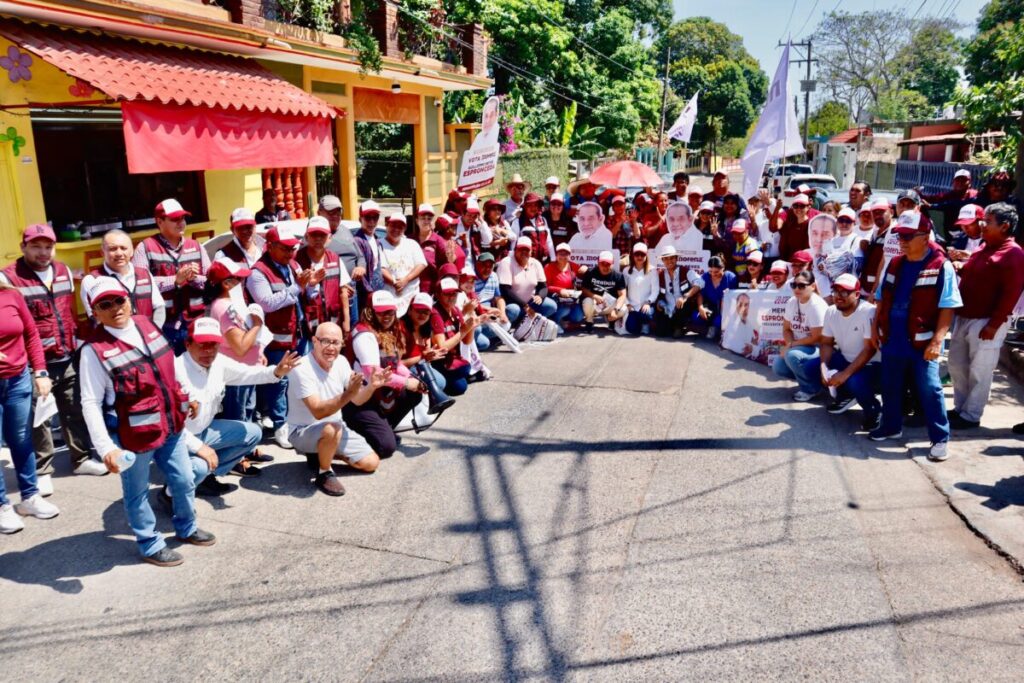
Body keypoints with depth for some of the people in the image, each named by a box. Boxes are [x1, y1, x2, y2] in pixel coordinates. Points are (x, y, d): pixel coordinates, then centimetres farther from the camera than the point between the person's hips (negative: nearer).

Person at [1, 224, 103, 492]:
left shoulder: (64, 271, 10)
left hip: (68, 359, 6)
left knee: (75, 411, 16)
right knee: (39, 418, 5)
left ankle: (81, 459, 30)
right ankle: (41, 470, 19)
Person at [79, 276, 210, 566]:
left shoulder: (146, 325, 1)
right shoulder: (94, 350, -18)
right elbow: (91, 403, -18)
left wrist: (184, 397, 20)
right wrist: (106, 447, -23)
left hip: (170, 425, 6)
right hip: (133, 434, -6)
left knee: (184, 481, 20)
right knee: (138, 493, 13)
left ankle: (186, 528, 44)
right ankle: (150, 545, 33)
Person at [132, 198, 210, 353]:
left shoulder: (195, 246, 12)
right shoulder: (146, 248, -1)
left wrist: (194, 278, -12)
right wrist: (175, 280, -17)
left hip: (193, 324, 4)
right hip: (161, 326, -4)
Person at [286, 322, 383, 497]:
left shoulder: (341, 362, -4)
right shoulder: (303, 369, -25)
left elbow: (357, 400, 1)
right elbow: (318, 412, -33)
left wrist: (371, 386, -20)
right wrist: (347, 394, -45)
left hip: (335, 429, 7)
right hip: (303, 431, -7)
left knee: (371, 463, 0)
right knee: (332, 429, -40)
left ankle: (324, 453, 19)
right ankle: (324, 474, -13)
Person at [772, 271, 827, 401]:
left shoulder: (817, 306, -22)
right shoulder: (791, 302, 0)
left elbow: (817, 338, -23)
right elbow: (786, 329, 8)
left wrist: (792, 345, -17)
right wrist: (789, 344, -12)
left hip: (818, 349, -7)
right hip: (800, 348, 7)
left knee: (792, 355, -32)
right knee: (778, 367, -10)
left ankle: (811, 388, -9)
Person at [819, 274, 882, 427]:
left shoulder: (869, 312, -24)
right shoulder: (830, 311, -4)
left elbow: (869, 350, -27)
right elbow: (827, 343, 1)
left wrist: (845, 374, -33)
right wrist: (824, 367, -18)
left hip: (872, 365, -7)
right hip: (846, 359, 7)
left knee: (855, 381, -36)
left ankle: (873, 410, -3)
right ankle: (845, 394, 15)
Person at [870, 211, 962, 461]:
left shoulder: (942, 267, -10)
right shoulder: (894, 264, 8)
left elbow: (947, 308, -11)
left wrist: (937, 340, -18)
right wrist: (875, 327, 13)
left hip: (922, 342, -6)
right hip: (892, 340, 6)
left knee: (929, 390, -2)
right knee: (890, 388, 16)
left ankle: (940, 438, 10)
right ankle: (891, 426, 34)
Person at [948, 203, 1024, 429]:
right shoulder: (984, 248, 15)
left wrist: (994, 325, -20)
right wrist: (960, 267, 7)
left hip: (986, 322, -9)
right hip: (964, 318, 9)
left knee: (979, 371, 1)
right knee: (956, 364, 14)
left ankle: (970, 416, 10)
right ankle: (960, 408, 27)